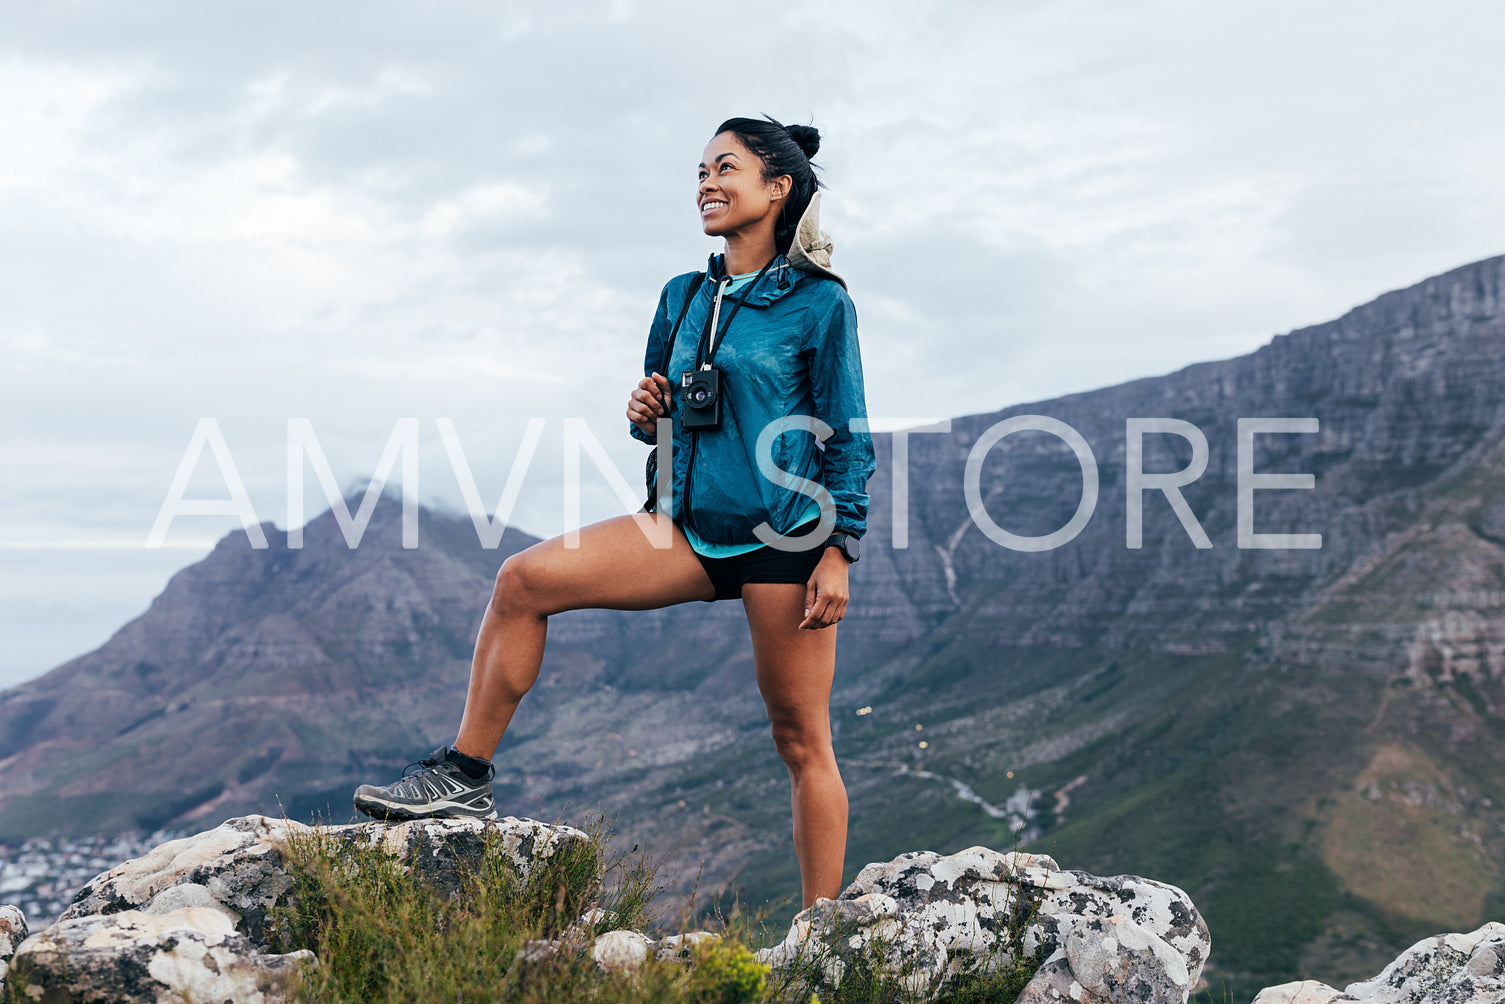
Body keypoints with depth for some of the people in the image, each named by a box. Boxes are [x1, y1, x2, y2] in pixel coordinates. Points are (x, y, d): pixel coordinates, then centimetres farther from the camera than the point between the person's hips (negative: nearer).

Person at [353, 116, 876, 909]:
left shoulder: (819, 303, -4)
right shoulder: (683, 298, 12)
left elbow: (849, 439, -4)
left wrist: (837, 555, -10)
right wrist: (646, 416, -4)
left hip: (782, 542, -5)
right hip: (690, 530, 5)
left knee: (801, 740, 1)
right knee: (524, 579, -11)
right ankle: (464, 776, -4)